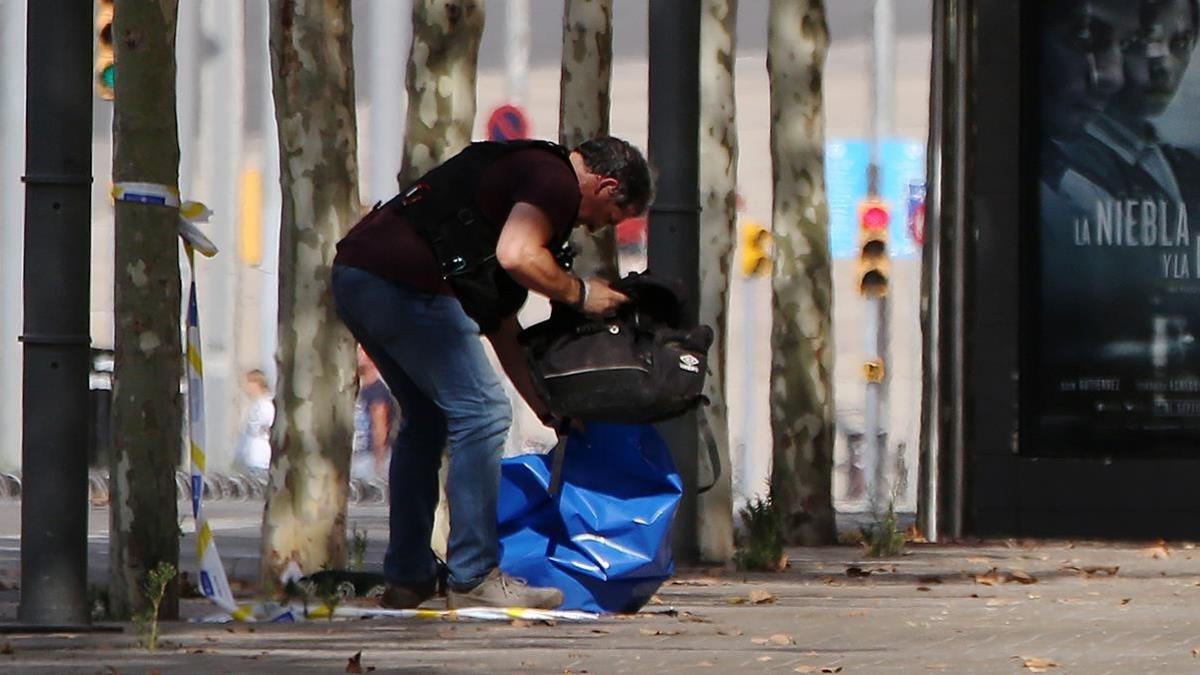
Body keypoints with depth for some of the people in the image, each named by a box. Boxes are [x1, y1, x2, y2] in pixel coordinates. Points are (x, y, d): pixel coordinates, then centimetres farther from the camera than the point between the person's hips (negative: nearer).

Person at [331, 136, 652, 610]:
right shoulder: (556, 180, -1)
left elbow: (501, 324, 33)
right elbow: (516, 256, -19)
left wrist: (549, 410, 34)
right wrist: (579, 293, 0)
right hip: (405, 283, -11)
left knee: (426, 418, 23)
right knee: (481, 413, -5)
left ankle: (407, 578, 25)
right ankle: (475, 579, -5)